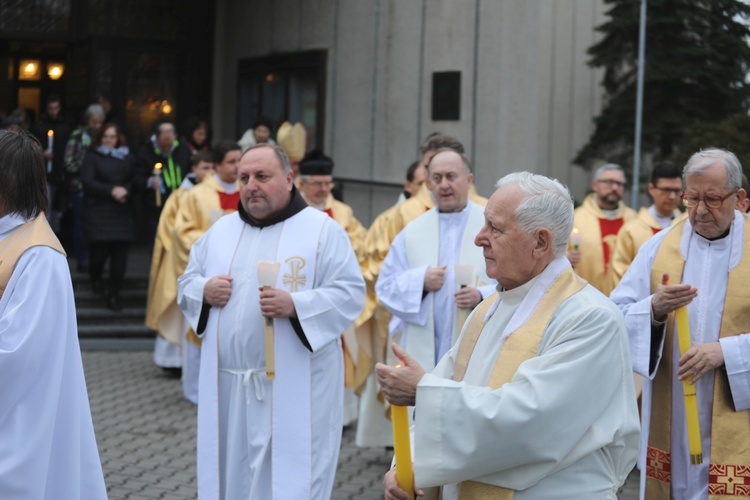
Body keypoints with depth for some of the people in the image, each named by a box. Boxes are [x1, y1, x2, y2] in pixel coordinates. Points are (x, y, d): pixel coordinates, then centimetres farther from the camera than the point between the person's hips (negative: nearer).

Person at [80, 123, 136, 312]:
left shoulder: (127, 157, 12)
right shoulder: (93, 156, 3)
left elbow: (135, 180, 8)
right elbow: (88, 181, -7)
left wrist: (125, 190, -13)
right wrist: (112, 191, -17)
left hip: (122, 213, 3)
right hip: (98, 212, -3)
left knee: (120, 256, -3)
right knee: (99, 251, -7)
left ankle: (114, 296, 7)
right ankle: (95, 276, 30)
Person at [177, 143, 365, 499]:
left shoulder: (322, 230, -3)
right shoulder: (221, 230, 13)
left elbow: (351, 294, -9)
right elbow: (186, 285, 17)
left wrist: (295, 305, -24)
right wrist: (204, 292, -6)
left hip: (296, 388, -5)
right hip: (228, 386, 5)